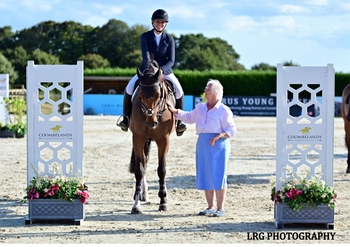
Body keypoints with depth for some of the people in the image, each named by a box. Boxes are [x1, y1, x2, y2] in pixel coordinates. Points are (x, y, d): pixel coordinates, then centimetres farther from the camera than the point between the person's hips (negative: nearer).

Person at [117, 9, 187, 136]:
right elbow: (145, 55, -19)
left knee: (179, 91, -22)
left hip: (165, 70, 0)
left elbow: (171, 60, -9)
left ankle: (179, 121, -5)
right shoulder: (145, 36, -5)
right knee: (129, 88, -22)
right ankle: (126, 118, -4)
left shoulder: (169, 39, -2)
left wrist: (161, 69, -29)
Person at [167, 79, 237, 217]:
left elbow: (231, 130, -7)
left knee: (218, 176, -5)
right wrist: (174, 111, 18)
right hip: (203, 145, 7)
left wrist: (218, 136, -21)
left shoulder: (224, 110, -6)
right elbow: (188, 117, 27)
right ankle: (211, 207, 19)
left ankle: (221, 208, 2)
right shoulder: (200, 108, 13)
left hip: (218, 145, -7)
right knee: (205, 176, 9)